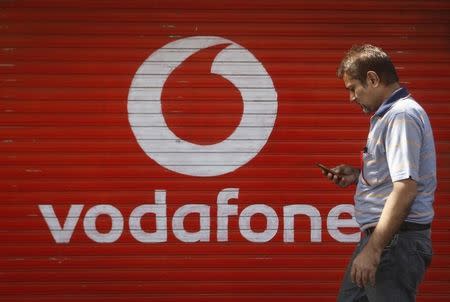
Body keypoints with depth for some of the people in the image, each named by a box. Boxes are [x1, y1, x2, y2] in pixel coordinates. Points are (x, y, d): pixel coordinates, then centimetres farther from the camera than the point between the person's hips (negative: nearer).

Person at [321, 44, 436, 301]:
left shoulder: (402, 115, -16)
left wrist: (373, 249, -24)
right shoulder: (387, 114, 17)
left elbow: (405, 189, -24)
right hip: (381, 236, 10)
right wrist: (358, 175, 13)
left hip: (396, 240, -10)